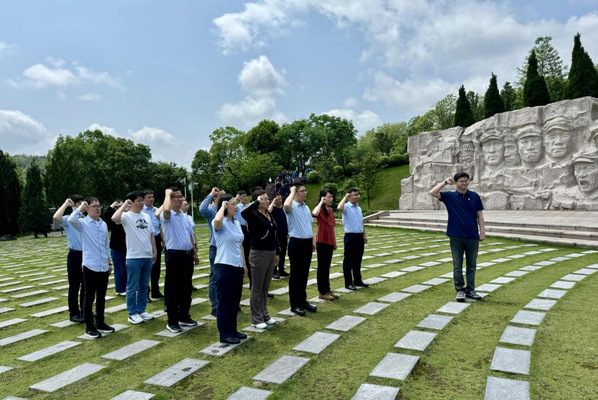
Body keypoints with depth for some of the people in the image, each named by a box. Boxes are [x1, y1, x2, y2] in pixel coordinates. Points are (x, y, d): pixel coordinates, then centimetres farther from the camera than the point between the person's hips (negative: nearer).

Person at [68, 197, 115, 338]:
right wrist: (81, 207, -16)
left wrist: (109, 262, 17)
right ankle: (89, 327, 14)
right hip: (90, 266, -5)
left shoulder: (104, 224, 10)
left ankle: (100, 323, 27)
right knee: (89, 297, 4)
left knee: (101, 297, 14)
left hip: (103, 267, 6)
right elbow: (71, 220, -30)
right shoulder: (83, 223, -6)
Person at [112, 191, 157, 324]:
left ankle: (141, 310, 25)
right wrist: (124, 205, -22)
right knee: (133, 287, 3)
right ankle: (132, 313, 14)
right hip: (133, 258, -6)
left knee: (144, 286, 14)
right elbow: (114, 218, -32)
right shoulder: (126, 216, -8)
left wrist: (154, 251, 13)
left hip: (147, 256, 6)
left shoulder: (146, 216, 11)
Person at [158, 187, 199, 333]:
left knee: (186, 288, 15)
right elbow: (166, 209, -36)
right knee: (173, 289, 1)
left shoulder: (184, 216, 14)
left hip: (187, 254, 8)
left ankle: (184, 317, 28)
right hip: (174, 255, -7)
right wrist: (168, 193, -18)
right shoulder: (167, 215, -10)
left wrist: (194, 252, 17)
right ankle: (172, 322, 11)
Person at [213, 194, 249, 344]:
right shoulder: (221, 223, -12)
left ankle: (232, 330, 28)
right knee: (225, 301, 2)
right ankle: (225, 334, 13)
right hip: (224, 266, -8)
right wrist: (222, 206, -22)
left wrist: (244, 264, 17)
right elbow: (217, 221, -39)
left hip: (237, 267, 8)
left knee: (235, 301, 15)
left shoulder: (237, 223, 12)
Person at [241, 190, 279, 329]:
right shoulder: (253, 215, -13)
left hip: (271, 253, 7)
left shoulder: (270, 215, 10)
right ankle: (256, 319, 15)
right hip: (259, 254, -7)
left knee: (265, 287, 17)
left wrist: (277, 253, 18)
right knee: (257, 288, 4)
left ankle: (265, 315, 29)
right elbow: (243, 212, -39)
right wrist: (257, 202, -28)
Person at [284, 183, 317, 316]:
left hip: (307, 243, 7)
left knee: (304, 274, 15)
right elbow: (286, 205, -37)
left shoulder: (306, 207, 14)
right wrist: (292, 192, -20)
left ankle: (303, 301, 27)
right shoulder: (292, 207, -11)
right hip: (296, 243, -7)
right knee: (295, 274, 2)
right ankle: (294, 305, 12)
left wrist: (312, 241, 18)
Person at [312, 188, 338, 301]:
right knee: (322, 267, 1)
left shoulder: (330, 210, 13)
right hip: (322, 242, -8)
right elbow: (314, 214, -38)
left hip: (330, 242, 8)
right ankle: (322, 292, 10)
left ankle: (327, 289, 24)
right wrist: (321, 202, -24)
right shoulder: (320, 209, -12)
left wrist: (334, 241, 19)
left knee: (327, 267, 15)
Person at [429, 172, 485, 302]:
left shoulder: (475, 196, 4)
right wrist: (445, 182, -5)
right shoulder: (449, 196, 1)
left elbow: (479, 215, 6)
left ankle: (470, 290, 20)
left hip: (472, 236, 1)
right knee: (457, 265, 4)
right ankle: (460, 290, 13)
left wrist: (482, 231, 0)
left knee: (471, 265, 9)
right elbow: (433, 192, -11)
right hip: (456, 237, -1)